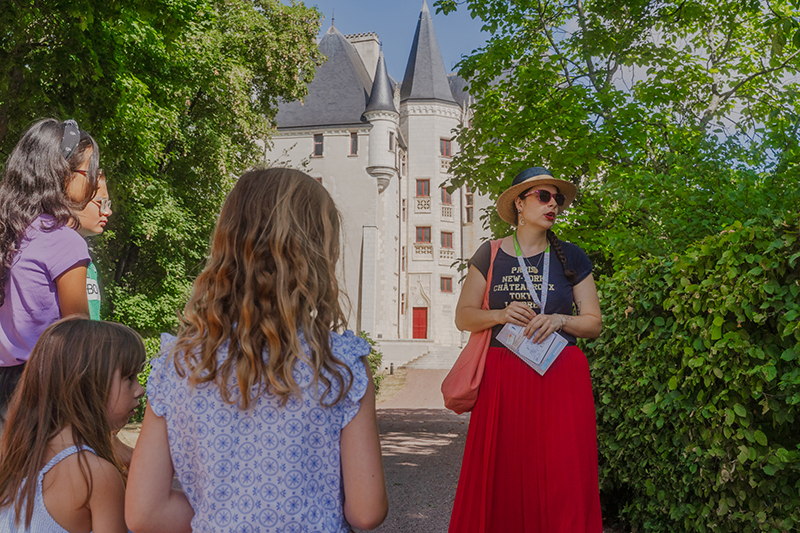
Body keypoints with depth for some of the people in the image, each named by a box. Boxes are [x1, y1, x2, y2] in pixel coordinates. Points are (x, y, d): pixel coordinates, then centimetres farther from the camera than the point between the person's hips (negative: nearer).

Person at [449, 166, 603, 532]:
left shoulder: (571, 257, 8)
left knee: (561, 480, -4)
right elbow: (463, 316, 7)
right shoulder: (490, 255, 7)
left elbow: (594, 323, 9)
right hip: (502, 377, 0)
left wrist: (559, 320, -10)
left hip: (560, 378, 0)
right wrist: (500, 315, -11)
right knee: (500, 477, -1)